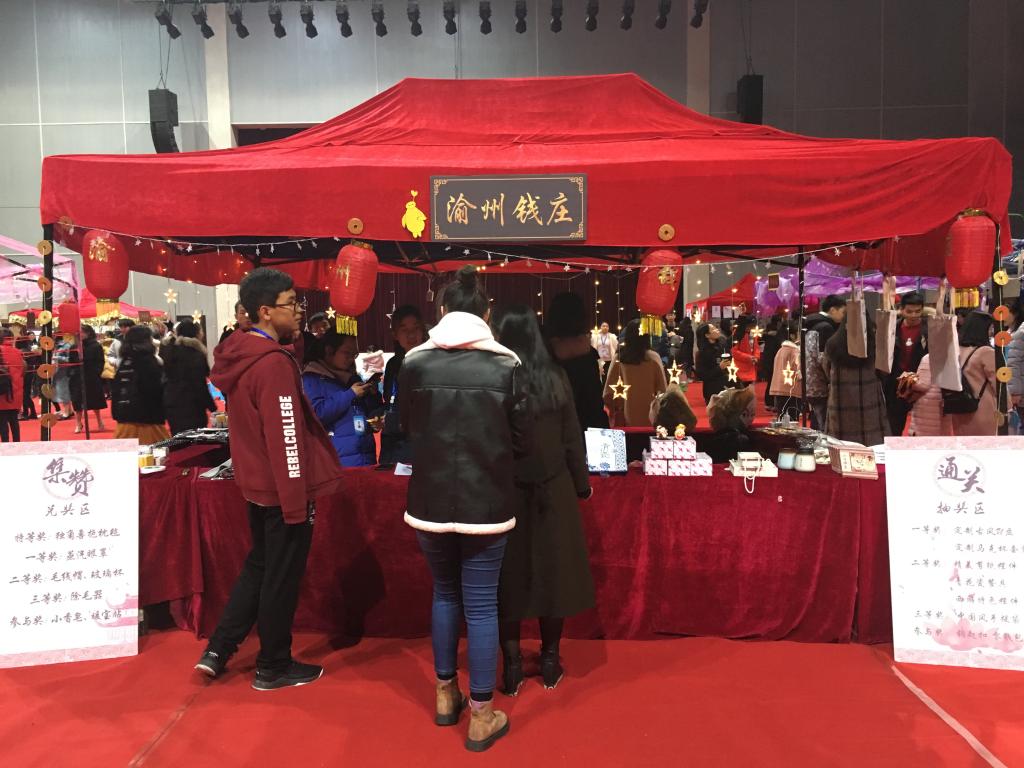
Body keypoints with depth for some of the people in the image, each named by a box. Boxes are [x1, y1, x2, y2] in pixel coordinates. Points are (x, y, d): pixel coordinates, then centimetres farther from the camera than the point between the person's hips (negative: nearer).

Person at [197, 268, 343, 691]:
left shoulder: (240, 355, 5)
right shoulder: (274, 363, -23)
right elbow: (286, 439, -24)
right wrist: (297, 501, -20)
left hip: (256, 483, 9)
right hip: (283, 490, -9)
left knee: (258, 567, 24)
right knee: (282, 579, 7)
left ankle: (217, 651, 30)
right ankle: (273, 668, 24)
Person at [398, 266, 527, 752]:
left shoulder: (414, 363, -4)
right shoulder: (505, 365, -9)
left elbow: (407, 429, 9)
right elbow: (520, 440, -2)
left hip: (430, 500, 2)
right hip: (486, 503, -2)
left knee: (445, 593, 22)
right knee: (481, 604, 9)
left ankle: (445, 694, 35)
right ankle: (481, 717, 20)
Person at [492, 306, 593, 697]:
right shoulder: (556, 378, -7)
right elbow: (572, 438, -1)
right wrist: (582, 484, 12)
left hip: (505, 492, -1)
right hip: (552, 489, 1)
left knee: (510, 576, 11)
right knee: (553, 571, 13)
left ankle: (512, 667, 18)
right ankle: (550, 662, 26)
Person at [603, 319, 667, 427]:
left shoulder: (619, 358, -4)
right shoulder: (653, 357, -7)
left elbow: (609, 391, -2)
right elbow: (662, 388, -5)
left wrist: (617, 406, 14)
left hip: (627, 415, 2)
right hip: (649, 415, -1)